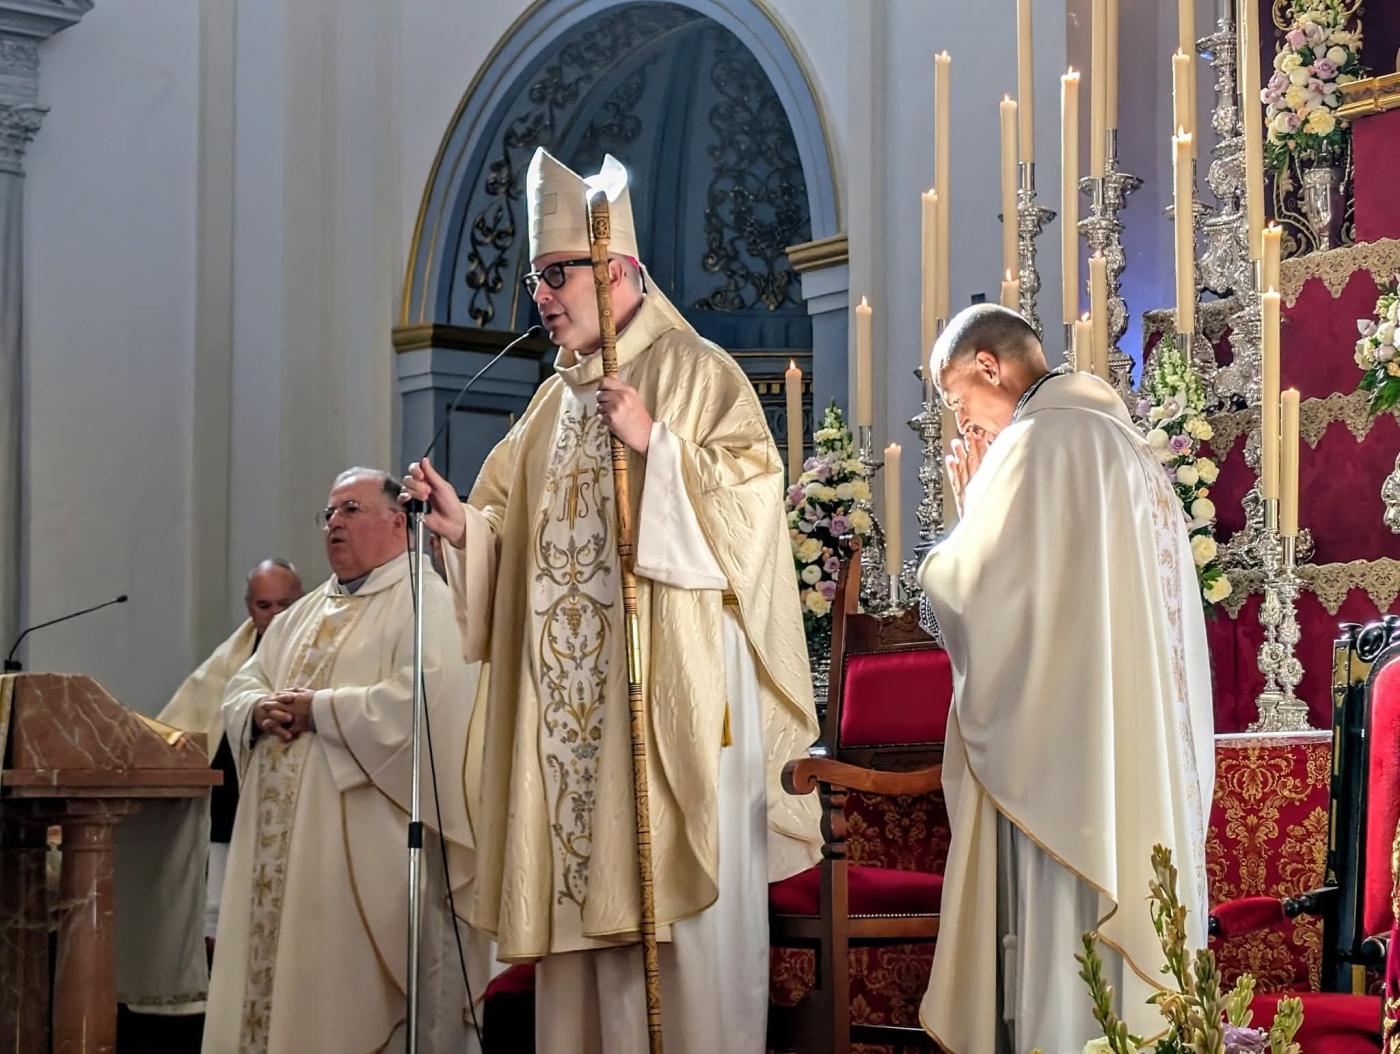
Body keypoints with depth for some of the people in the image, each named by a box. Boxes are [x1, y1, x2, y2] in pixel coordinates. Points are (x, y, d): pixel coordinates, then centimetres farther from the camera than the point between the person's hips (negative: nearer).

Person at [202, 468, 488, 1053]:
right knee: (275, 967, 7)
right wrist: (262, 711, -4)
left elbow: (423, 699, -19)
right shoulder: (304, 613, 22)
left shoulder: (423, 603, -4)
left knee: (347, 990, -8)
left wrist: (319, 710, -14)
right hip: (282, 844, 8)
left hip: (364, 845, -8)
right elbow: (242, 687, 20)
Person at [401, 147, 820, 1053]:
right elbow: (526, 535, 18)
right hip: (570, 697, 7)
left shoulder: (696, 373, -2)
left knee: (676, 902, -7)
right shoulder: (557, 401, 19)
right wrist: (466, 523, 0)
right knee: (582, 891, 5)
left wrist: (655, 445, -22)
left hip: (669, 682, -7)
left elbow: (748, 498, -13)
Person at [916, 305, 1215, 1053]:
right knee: (1120, 917, 11)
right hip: (1136, 749, 9)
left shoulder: (1039, 441, -13)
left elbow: (967, 590, -17)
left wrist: (973, 506, 0)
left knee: (1055, 938, -4)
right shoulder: (1119, 441, 16)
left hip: (1058, 746, -9)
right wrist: (988, 501, 15)